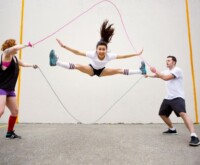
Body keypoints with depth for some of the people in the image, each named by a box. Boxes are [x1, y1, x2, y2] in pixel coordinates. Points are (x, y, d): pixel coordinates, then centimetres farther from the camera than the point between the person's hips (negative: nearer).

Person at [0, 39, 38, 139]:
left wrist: (32, 65, 44)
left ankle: (10, 132, 26)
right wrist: (26, 45, -18)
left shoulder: (14, 58, 15)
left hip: (9, 89, 9)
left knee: (15, 111, 11)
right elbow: (14, 48, -30)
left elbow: (22, 64, 37)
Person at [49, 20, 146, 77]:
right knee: (78, 66, -26)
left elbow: (122, 56, -28)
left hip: (102, 71, 1)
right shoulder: (92, 54, -36)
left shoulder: (109, 56, -32)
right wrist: (64, 46, -42)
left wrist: (136, 54, -28)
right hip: (91, 69, -1)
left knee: (119, 70, -10)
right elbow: (77, 52, -38)